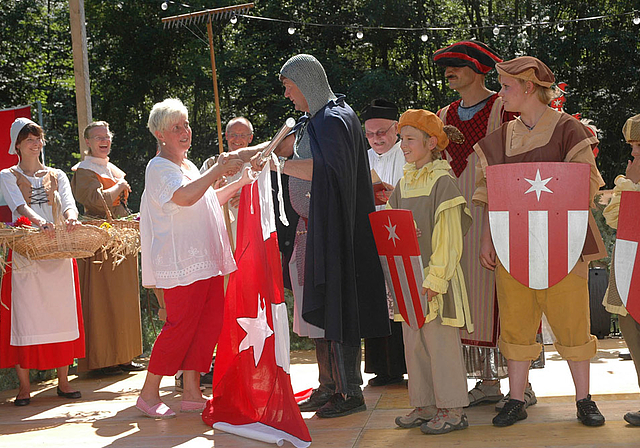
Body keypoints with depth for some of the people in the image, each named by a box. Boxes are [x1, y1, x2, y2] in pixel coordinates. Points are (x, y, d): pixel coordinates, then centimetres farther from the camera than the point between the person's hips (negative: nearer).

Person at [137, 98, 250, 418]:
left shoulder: (188, 166, 21)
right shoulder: (159, 167, -8)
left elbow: (208, 201, 33)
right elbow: (185, 197, -27)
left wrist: (239, 183, 25)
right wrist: (218, 170, -24)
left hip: (206, 260, 9)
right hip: (182, 263, -9)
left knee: (209, 323, 4)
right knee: (180, 326, -9)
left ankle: (191, 393, 10)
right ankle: (149, 394, 3)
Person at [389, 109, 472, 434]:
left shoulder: (443, 182, -8)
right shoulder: (404, 183, 13)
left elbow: (448, 237, -13)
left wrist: (435, 278, -19)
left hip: (436, 276, -7)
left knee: (440, 340, -4)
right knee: (413, 344, 10)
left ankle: (452, 410, 5)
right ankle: (424, 405, 20)